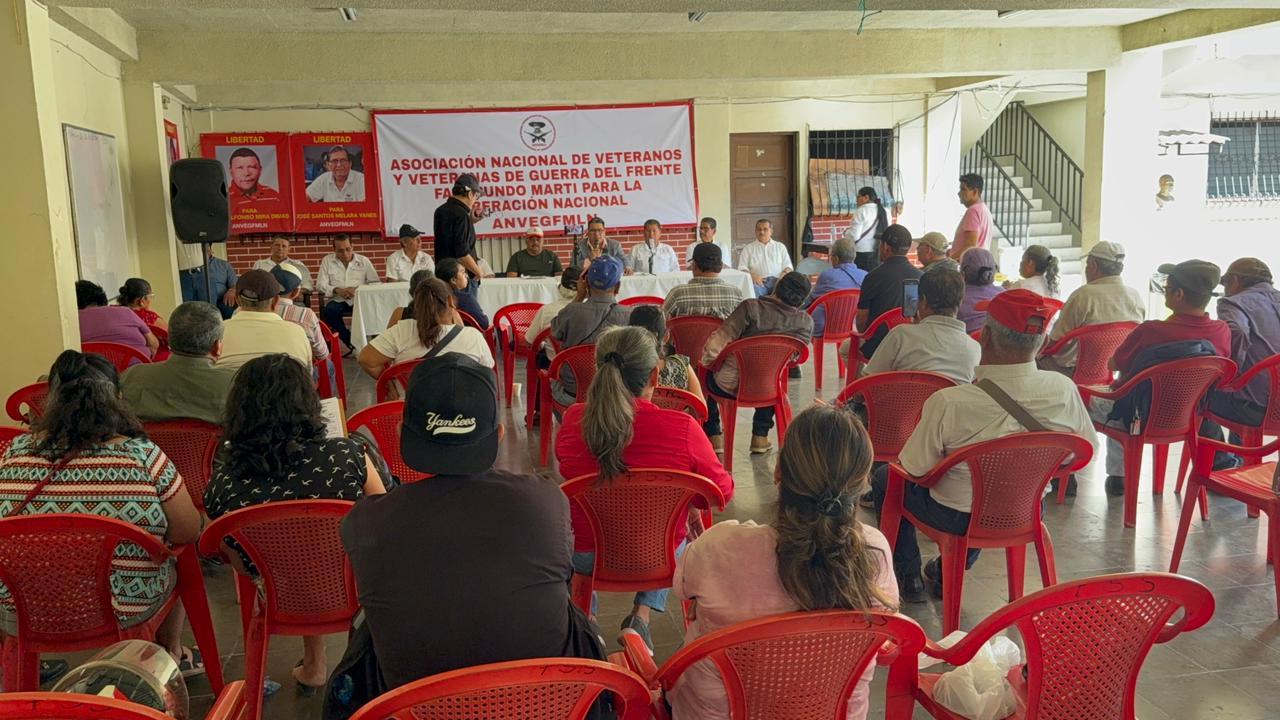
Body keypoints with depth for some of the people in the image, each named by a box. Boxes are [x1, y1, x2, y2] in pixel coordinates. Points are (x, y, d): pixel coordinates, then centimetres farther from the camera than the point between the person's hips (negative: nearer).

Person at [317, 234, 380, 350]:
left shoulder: (363, 261, 10)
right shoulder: (327, 261, 10)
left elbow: (375, 282, 3)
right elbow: (320, 284, 4)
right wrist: (337, 290, -16)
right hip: (338, 300, 1)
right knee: (329, 311, -33)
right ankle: (351, 342, -17)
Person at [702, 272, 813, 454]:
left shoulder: (751, 307, -18)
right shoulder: (806, 322, -10)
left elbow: (719, 341, -19)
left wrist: (706, 362, -2)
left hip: (730, 386, -3)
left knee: (707, 376, 31)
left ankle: (714, 436, 30)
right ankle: (760, 437, 37)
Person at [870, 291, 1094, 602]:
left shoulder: (948, 403, -32)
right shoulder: (1064, 390, -21)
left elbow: (914, 468, -18)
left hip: (957, 519, -4)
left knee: (885, 477, 22)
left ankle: (907, 576, 32)